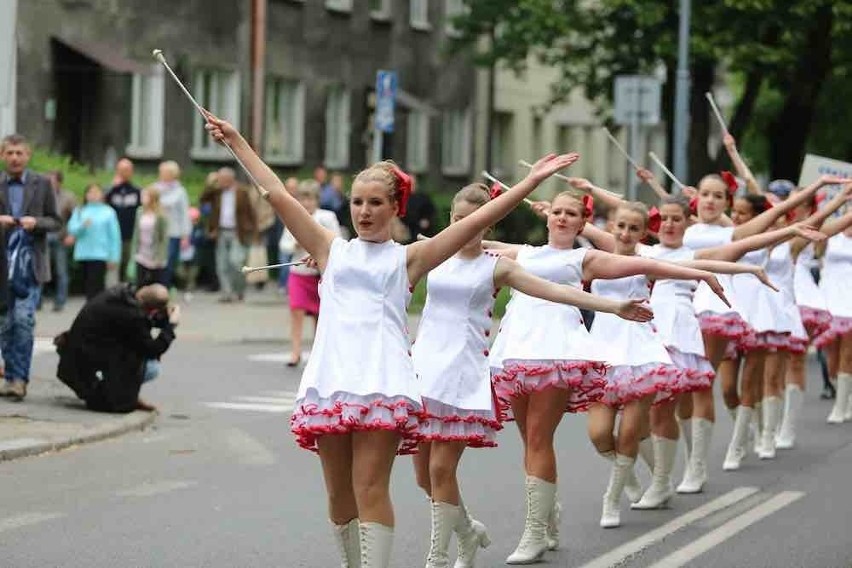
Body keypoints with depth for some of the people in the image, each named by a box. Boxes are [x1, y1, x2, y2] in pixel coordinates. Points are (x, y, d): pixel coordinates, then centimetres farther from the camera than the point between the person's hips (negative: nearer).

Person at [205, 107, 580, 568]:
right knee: (339, 492, 7)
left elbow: (476, 221, 4)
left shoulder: (407, 258, 11)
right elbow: (278, 196, 14)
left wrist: (529, 183, -3)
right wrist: (236, 142, 13)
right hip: (331, 378, 3)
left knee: (370, 488, -9)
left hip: (381, 380, -3)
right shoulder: (333, 250, 16)